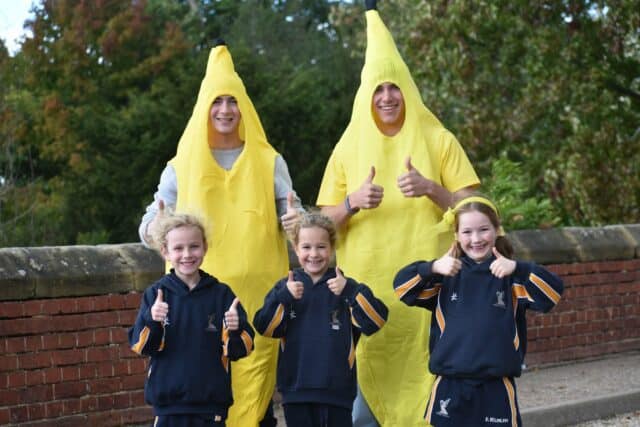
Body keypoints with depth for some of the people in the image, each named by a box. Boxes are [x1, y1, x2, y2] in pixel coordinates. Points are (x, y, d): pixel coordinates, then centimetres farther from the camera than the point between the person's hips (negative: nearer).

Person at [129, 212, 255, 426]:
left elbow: (241, 349, 1)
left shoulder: (221, 294, 2)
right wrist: (151, 321, -24)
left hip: (211, 401, 1)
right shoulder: (156, 294, 1)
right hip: (169, 401, -1)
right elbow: (140, 344, -5)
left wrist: (235, 330, -21)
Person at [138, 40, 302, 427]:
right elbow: (150, 226, 5)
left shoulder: (269, 163, 11)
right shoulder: (182, 166, 9)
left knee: (255, 390, -3)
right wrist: (156, 227, -19)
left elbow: (291, 212, 9)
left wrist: (295, 220, -15)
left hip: (257, 295, 0)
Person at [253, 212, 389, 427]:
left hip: (337, 390, -1)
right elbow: (264, 327, -5)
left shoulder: (345, 287, 1)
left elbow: (375, 321, -10)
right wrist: (284, 297, -19)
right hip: (296, 390, 1)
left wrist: (350, 292, -23)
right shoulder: (285, 287, 5)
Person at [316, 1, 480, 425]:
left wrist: (431, 189, -17)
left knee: (424, 382, -6)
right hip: (366, 283, 1)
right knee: (366, 387, -4)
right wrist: (353, 202, -13)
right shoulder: (349, 149, 9)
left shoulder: (438, 141, 5)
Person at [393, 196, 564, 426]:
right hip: (449, 384, 1)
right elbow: (402, 286, -1)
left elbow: (552, 293, -8)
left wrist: (518, 269, -21)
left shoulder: (509, 276, 4)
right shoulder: (446, 275, 7)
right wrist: (432, 268, -17)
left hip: (496, 387, -1)